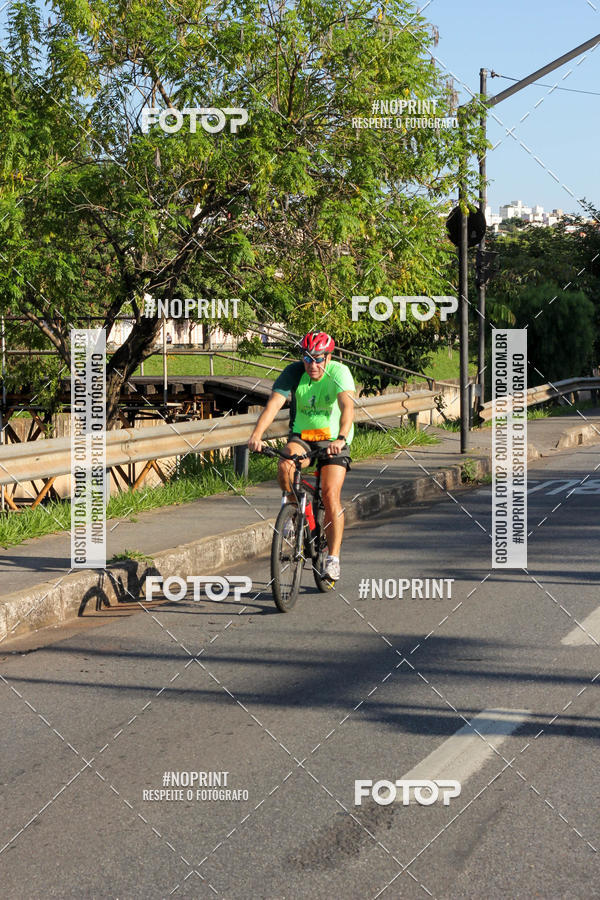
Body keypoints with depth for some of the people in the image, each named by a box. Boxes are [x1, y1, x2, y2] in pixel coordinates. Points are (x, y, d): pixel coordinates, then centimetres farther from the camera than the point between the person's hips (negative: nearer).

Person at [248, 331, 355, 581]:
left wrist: (341, 438, -53)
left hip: (334, 440, -2)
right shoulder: (293, 372, -15)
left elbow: (347, 406, -35)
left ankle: (333, 558, -5)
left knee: (330, 495, -15)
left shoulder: (339, 373, -20)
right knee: (285, 468, -29)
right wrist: (257, 434, -43)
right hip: (301, 436, 2)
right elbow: (273, 403, -27)